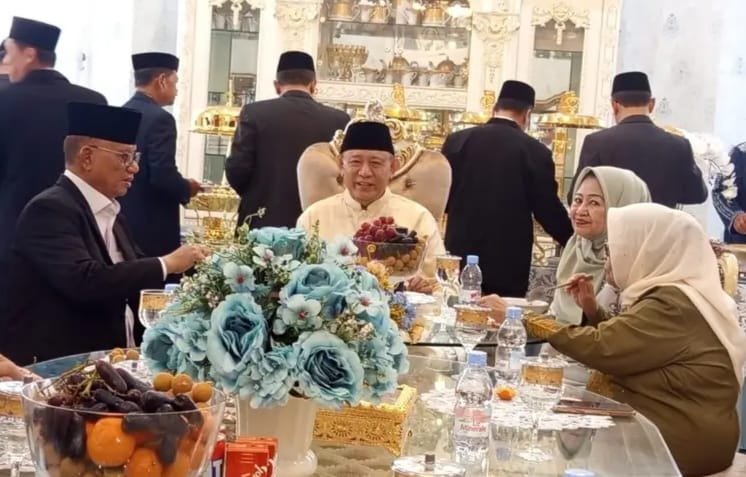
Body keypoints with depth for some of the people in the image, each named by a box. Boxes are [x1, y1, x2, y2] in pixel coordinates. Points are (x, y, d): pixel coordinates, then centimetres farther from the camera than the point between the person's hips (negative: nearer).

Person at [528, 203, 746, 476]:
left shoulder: (671, 306, -20)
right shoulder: (670, 298, 12)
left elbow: (602, 349, -22)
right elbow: (620, 343, 20)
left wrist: (544, 327, -8)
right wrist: (592, 311, 5)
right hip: (664, 428, 9)